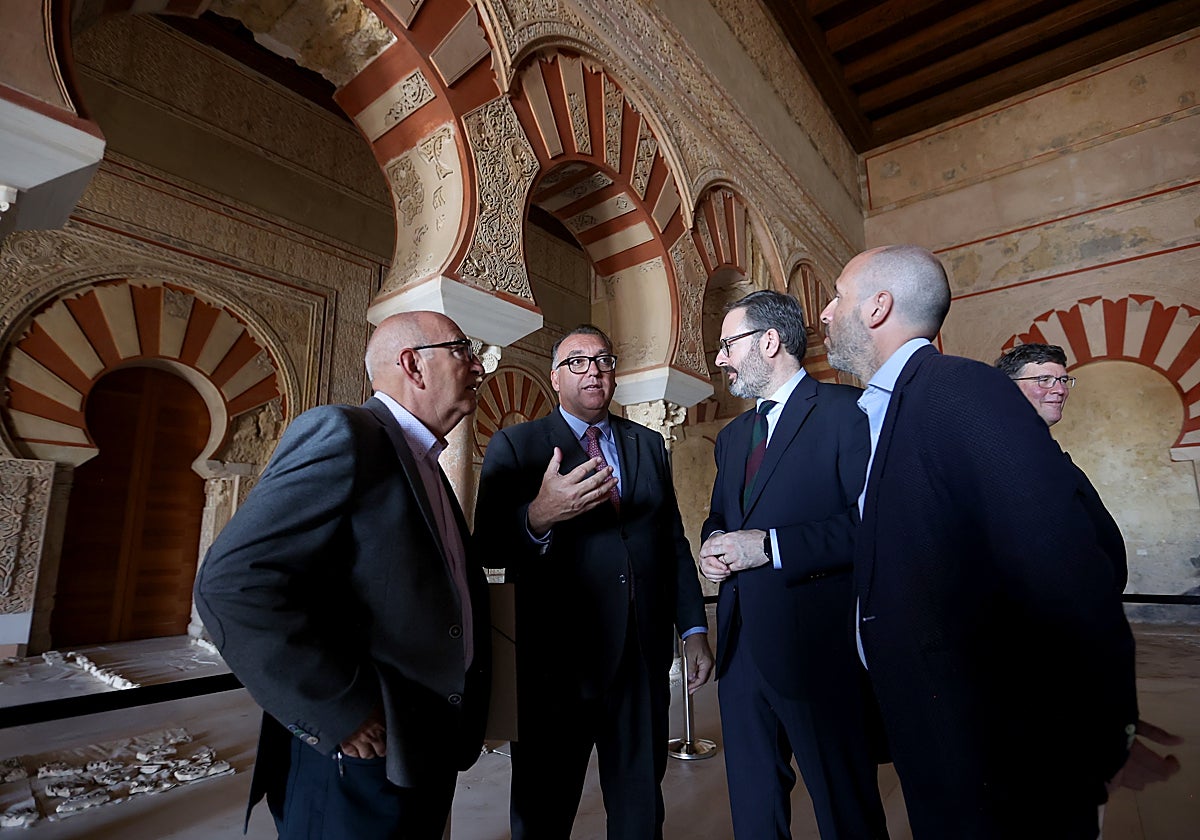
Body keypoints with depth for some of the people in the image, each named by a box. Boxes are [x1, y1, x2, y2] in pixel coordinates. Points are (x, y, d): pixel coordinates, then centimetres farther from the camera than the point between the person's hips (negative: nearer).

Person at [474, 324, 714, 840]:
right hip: (557, 660, -3)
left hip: (645, 656, 4)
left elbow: (675, 542, 11)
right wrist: (538, 517, -31)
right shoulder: (515, 444, -2)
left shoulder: (650, 445, 11)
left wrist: (694, 629, 7)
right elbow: (488, 546, -11)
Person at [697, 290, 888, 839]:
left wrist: (770, 545, -20)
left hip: (815, 644, -7)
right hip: (740, 644, 7)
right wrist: (713, 543, 1)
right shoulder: (732, 435, 15)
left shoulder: (846, 411, -8)